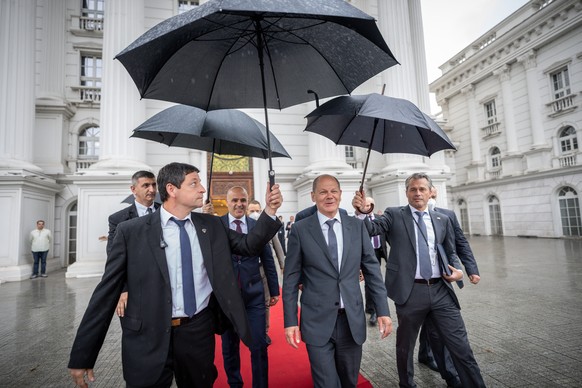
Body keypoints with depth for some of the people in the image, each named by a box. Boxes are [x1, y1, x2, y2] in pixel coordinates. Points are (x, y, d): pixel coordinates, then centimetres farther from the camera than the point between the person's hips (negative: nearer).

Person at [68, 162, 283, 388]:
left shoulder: (211, 226, 2)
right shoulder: (131, 231, -7)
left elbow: (249, 246, 6)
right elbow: (106, 292, -4)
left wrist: (269, 211, -8)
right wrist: (82, 354, -2)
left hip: (200, 330, 4)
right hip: (149, 338, -3)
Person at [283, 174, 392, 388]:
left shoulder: (357, 226, 1)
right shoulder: (300, 229, -6)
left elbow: (372, 270, 4)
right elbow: (291, 278, -3)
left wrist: (383, 310, 1)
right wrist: (290, 321, -5)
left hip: (352, 320, 3)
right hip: (317, 321, -2)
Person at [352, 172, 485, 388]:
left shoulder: (442, 219, 11)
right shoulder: (394, 215, 1)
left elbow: (451, 252, 18)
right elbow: (372, 229, -14)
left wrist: (458, 270, -2)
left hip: (441, 290, 2)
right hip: (410, 292, -2)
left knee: (461, 346, 8)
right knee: (405, 346, 16)